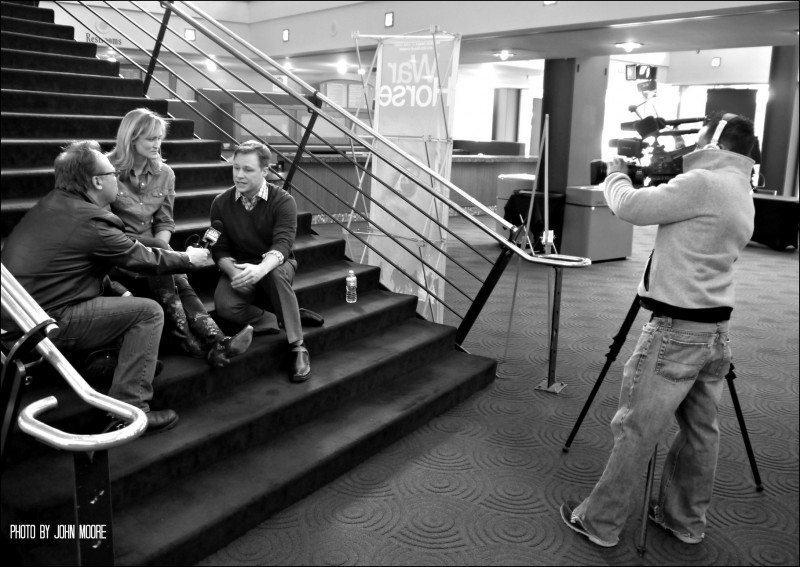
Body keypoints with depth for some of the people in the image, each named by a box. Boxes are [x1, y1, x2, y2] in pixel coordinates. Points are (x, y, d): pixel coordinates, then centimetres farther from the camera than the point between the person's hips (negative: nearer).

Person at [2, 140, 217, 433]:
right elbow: (145, 260, -7)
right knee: (149, 312, -8)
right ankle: (129, 411, -9)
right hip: (47, 324, -9)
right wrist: (189, 259, 10)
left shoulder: (51, 202, 7)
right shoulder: (90, 220, -18)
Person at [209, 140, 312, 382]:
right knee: (226, 306, -31)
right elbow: (220, 249, -2)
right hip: (238, 266, 2)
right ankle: (283, 322, -12)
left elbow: (282, 245, -25)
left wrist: (260, 269, -46)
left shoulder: (283, 201, -12)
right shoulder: (221, 203, -2)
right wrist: (233, 272, -26)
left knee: (275, 272, -39)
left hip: (275, 267, -2)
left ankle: (298, 347, -29)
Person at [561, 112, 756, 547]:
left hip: (676, 329, -9)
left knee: (635, 430, 0)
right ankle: (685, 519, 32)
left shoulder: (702, 184, -15)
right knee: (700, 430, 17)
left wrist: (617, 175, 4)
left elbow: (629, 207, -15)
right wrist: (658, 182, 16)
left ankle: (599, 522, 12)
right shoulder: (742, 196, 15)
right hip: (716, 329, 9)